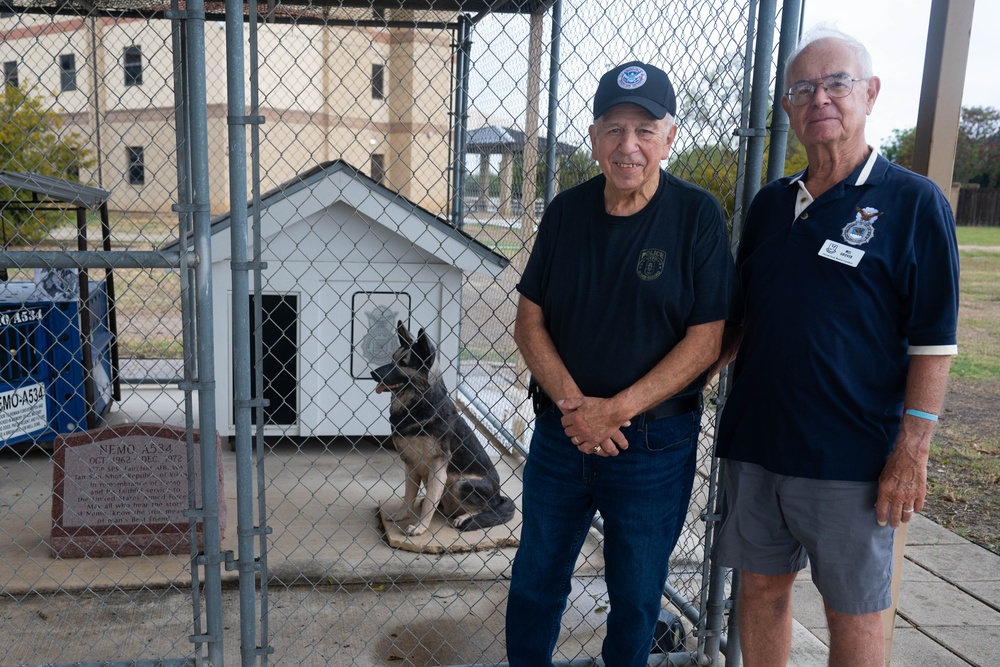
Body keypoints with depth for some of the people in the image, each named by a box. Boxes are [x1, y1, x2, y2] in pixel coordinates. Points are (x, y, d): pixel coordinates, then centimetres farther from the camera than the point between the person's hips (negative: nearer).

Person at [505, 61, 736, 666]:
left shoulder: (697, 215, -8)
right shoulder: (566, 211, 2)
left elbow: (706, 340, -12)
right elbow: (530, 321, 2)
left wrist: (615, 411, -18)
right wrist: (572, 401, -13)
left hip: (656, 445, -3)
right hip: (560, 434, 3)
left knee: (636, 595, 15)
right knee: (535, 581, 17)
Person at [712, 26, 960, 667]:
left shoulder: (913, 201, -6)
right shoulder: (770, 203, 10)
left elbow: (932, 341, -9)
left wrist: (912, 451, -13)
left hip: (850, 457, -4)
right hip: (754, 441, 5)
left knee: (854, 611, 10)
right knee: (761, 587, 16)